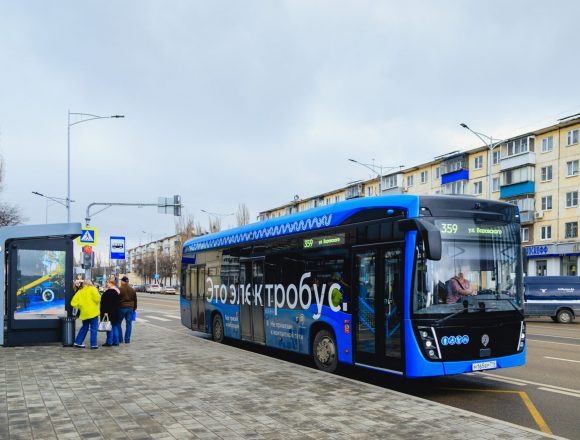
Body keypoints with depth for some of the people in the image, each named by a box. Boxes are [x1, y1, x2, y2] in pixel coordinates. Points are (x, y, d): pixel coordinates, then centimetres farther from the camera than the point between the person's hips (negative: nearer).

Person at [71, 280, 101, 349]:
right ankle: (93, 344, -1)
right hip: (93, 312, -5)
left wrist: (80, 307, 15)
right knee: (94, 328, 1)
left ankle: (77, 342, 22)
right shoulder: (92, 289, -4)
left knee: (84, 328, 20)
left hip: (84, 313, 5)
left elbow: (73, 303, 1)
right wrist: (97, 302, 4)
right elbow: (97, 298, -18)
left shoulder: (79, 292, 9)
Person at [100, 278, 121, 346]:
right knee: (115, 326, 12)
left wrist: (105, 312, -21)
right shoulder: (117, 290, 12)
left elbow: (108, 303, -22)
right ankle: (115, 341, 16)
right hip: (115, 312, 10)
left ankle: (109, 342, 0)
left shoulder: (109, 291, -18)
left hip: (109, 312, -10)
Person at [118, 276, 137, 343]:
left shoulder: (120, 290, -10)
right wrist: (134, 308, 22)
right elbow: (135, 300, 14)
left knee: (118, 323, 9)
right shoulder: (132, 290, 8)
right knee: (129, 324, 6)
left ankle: (120, 338, 8)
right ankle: (127, 339, 6)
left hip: (121, 308, -4)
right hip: (130, 308, 4)